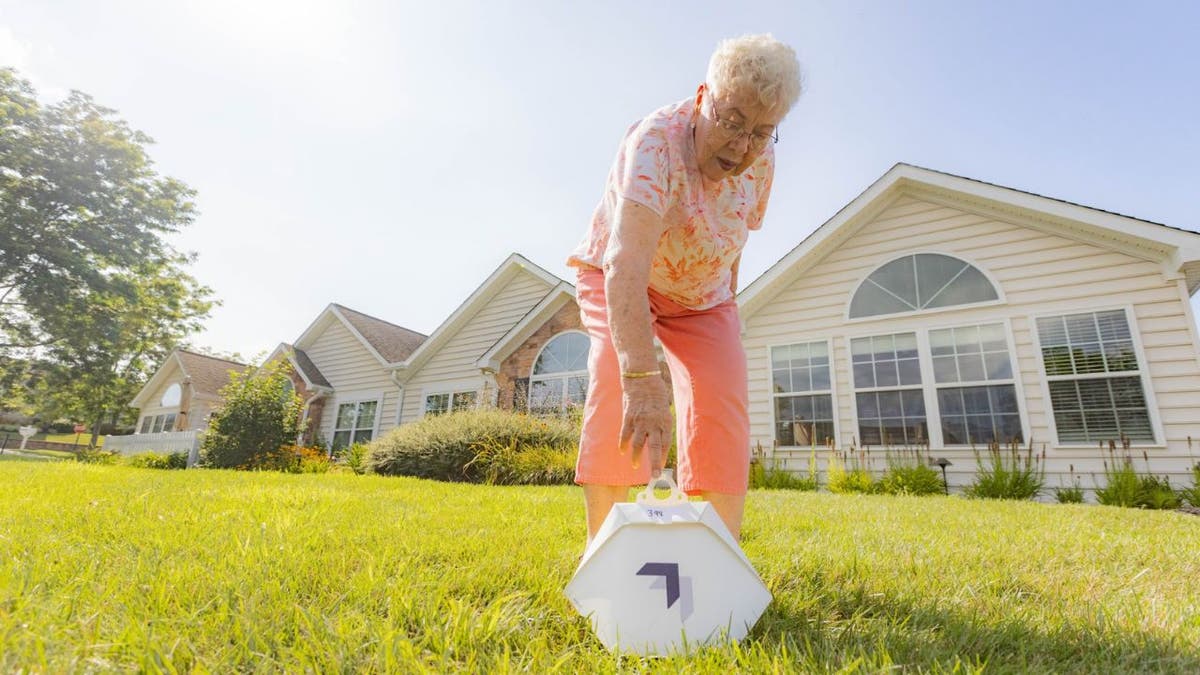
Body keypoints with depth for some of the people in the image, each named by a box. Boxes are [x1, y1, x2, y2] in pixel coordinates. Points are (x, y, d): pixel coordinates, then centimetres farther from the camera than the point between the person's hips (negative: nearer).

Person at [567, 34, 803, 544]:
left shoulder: (760, 159, -12)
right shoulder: (656, 142, -33)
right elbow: (626, 267, -48)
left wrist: (728, 304, 6)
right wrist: (642, 378, -58)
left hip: (703, 295, 5)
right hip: (616, 278, -4)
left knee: (724, 407, -12)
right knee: (616, 387, -29)